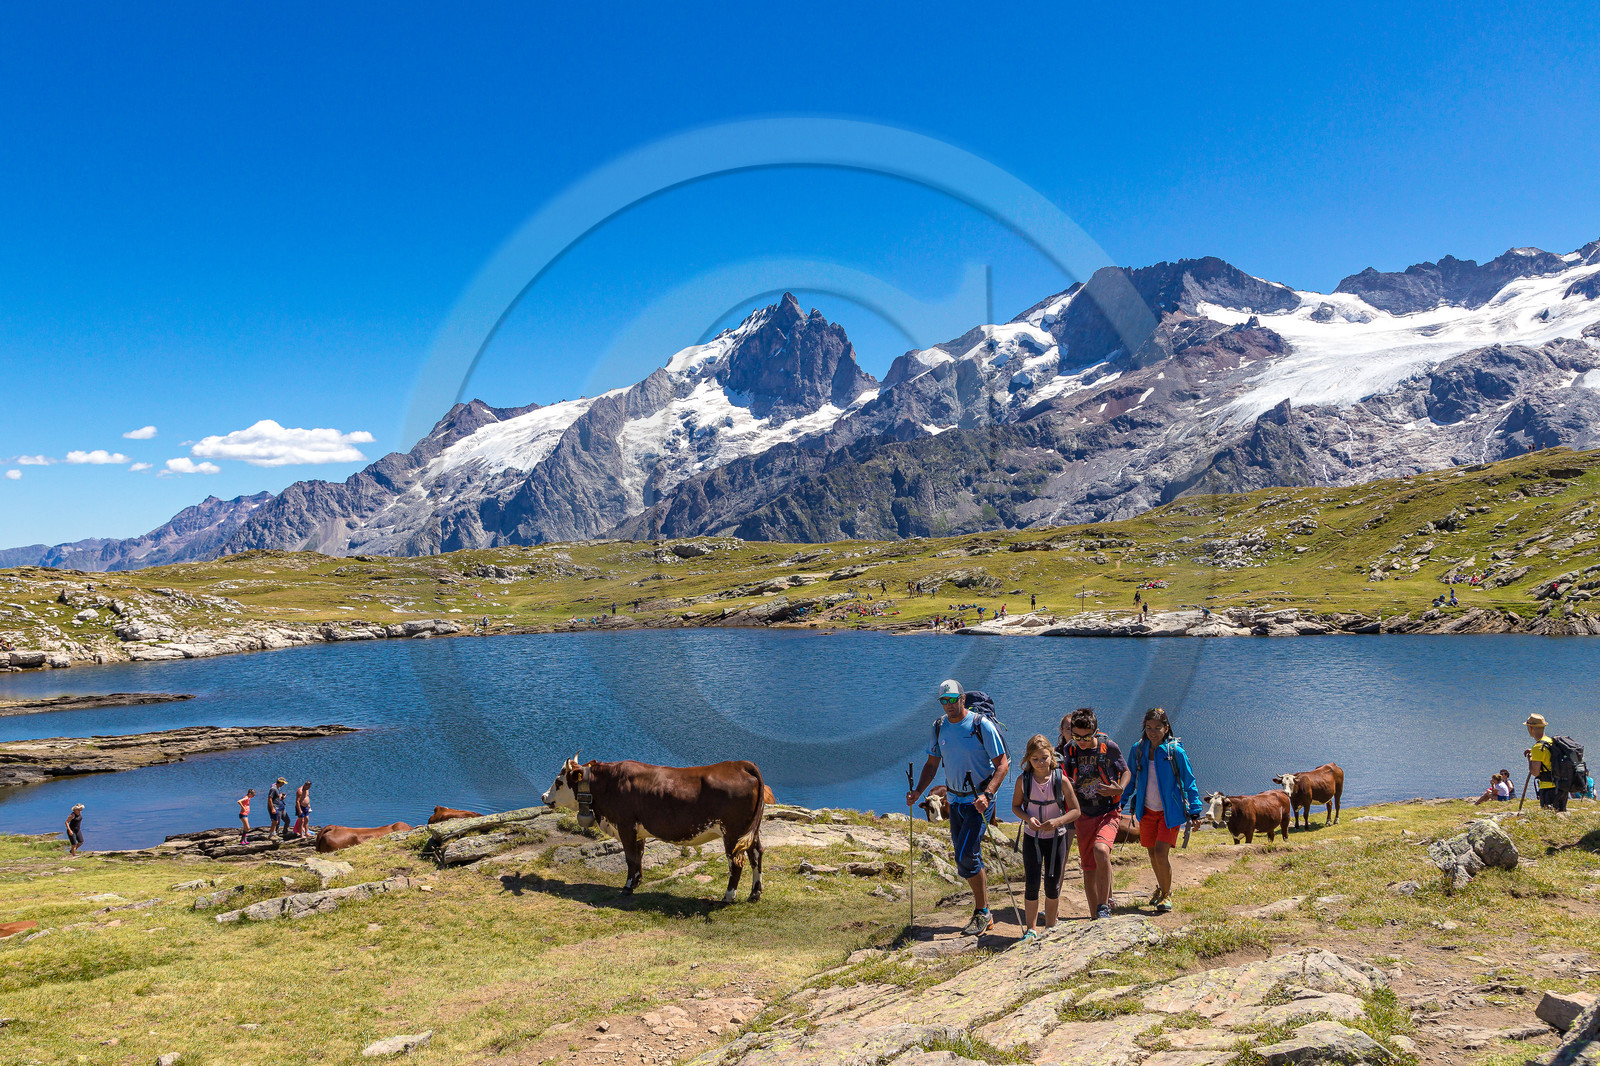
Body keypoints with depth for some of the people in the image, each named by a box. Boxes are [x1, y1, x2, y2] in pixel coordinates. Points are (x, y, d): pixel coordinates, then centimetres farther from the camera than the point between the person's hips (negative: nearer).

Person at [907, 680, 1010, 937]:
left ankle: (982, 913, 2)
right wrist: (918, 791, -1)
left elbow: (1002, 764, -13)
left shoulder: (981, 725, -13)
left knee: (966, 856, -14)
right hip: (955, 799, 6)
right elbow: (932, 764, 13)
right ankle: (984, 913, 24)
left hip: (979, 800, -6)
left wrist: (987, 795, -25)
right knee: (964, 857, 10)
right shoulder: (939, 727, 3)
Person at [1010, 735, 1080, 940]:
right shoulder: (1023, 780, -9)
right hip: (1032, 838, 0)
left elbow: (1076, 811, -6)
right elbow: (1015, 806, 4)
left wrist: (1057, 821, -23)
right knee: (1031, 884, -3)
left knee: (1052, 885, 10)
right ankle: (1030, 930, 12)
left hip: (1056, 837, 0)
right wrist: (1027, 818, -17)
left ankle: (1050, 928, 27)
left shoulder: (1060, 780, -12)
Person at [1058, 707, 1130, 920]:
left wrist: (1119, 789, -12)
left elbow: (1126, 771, 8)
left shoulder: (1109, 747, -7)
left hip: (1108, 812, -3)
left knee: (1101, 850, -29)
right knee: (1088, 868, 6)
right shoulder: (1068, 750, -2)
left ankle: (1104, 907, -11)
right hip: (1083, 815, 3)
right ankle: (1095, 917, 22)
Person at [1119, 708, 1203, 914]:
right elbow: (1130, 780, 11)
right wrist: (1120, 803, 7)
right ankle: (1162, 887, 40)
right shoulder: (1138, 750, -2)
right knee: (1152, 853, 13)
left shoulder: (1175, 751, -13)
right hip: (1147, 810, 4)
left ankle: (1166, 895, 11)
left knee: (1161, 852, -12)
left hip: (1170, 811, -4)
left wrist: (1195, 812, -7)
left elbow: (1189, 782, -5)